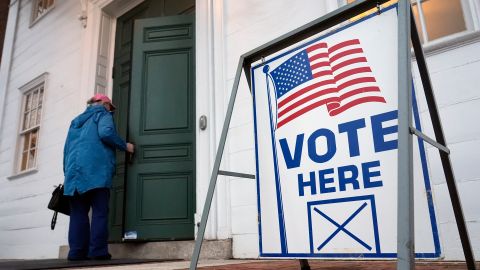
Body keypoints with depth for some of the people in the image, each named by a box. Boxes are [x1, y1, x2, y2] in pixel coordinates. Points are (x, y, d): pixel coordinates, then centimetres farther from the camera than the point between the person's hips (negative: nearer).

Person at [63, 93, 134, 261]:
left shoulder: (77, 120, 31)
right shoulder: (102, 114, 12)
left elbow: (67, 149, 26)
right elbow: (106, 133, -11)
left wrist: (67, 173, 24)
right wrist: (125, 146, 1)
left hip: (74, 171, 6)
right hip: (96, 170, -6)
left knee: (78, 212, 3)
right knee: (100, 211, -6)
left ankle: (77, 251, -2)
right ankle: (98, 251, -10)